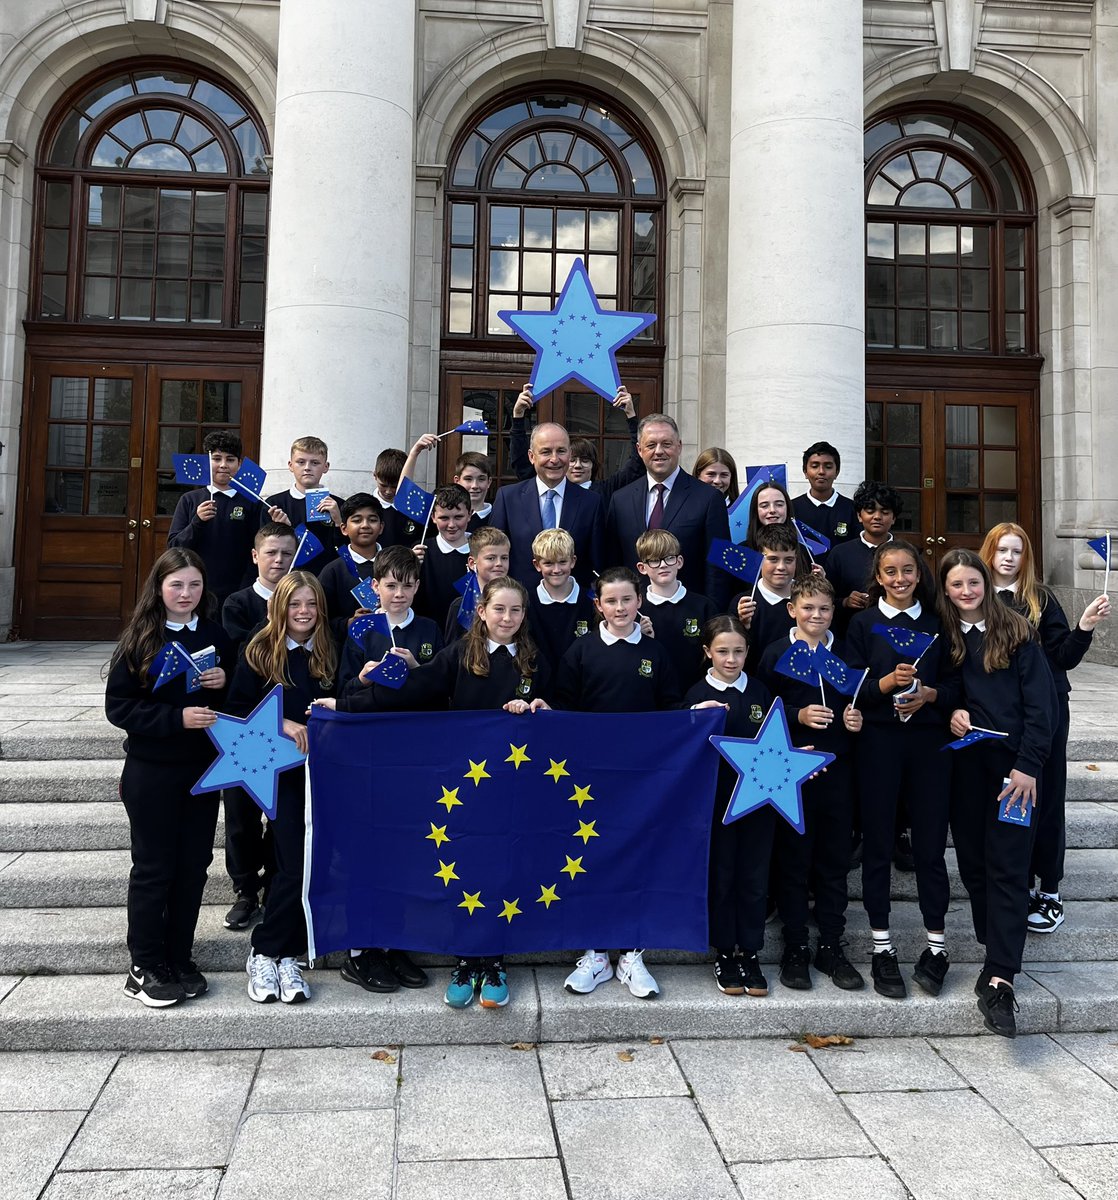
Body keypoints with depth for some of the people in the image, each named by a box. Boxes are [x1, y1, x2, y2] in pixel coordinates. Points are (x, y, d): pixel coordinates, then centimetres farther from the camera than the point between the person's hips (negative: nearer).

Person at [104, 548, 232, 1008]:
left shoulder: (214, 635, 4)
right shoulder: (139, 639, -7)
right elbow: (118, 706, -10)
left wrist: (224, 684, -10)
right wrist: (177, 717, -21)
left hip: (203, 767, 4)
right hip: (152, 770, -4)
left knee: (193, 865, 9)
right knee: (153, 867, 5)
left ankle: (180, 960, 24)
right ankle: (145, 967, 18)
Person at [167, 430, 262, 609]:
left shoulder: (251, 502, 3)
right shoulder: (190, 500, 7)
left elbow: (257, 551, 1)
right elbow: (173, 546, 4)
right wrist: (197, 522, -13)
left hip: (235, 595, -1)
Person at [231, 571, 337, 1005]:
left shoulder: (328, 653, 7)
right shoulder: (259, 652, -1)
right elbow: (238, 708, -4)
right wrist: (283, 724, -15)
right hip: (278, 769, -3)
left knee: (313, 863, 4)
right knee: (296, 865, -8)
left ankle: (283, 956, 20)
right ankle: (265, 954, 12)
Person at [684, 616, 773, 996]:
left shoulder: (760, 691, 5)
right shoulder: (698, 695, -4)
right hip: (716, 797, -2)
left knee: (754, 876, 8)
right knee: (721, 875, 8)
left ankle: (749, 953, 22)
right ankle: (724, 953, 23)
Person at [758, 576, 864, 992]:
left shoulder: (845, 652, 9)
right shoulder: (776, 654, -1)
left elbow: (860, 702, 18)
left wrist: (857, 719, -3)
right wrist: (798, 716, -17)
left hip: (837, 768, 3)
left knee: (835, 858, 9)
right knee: (792, 858, 4)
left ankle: (831, 946, 21)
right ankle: (795, 947, 16)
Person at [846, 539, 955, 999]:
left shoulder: (937, 622, 11)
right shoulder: (863, 623, 4)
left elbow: (955, 684, 9)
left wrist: (930, 694, -11)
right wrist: (886, 682, -19)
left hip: (929, 741, 1)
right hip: (878, 741, -1)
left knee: (930, 844, 2)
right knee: (878, 844, 4)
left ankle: (936, 945, 17)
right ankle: (882, 947, 15)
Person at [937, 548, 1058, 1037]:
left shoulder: (1016, 631, -1)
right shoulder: (944, 637, 8)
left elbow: (1041, 702, -5)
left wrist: (1028, 765, -11)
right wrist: (951, 711, -6)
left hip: (1013, 763, -3)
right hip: (965, 762, 4)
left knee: (1007, 868, -6)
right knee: (974, 863, 6)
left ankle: (999, 979, -8)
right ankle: (998, 956, 19)